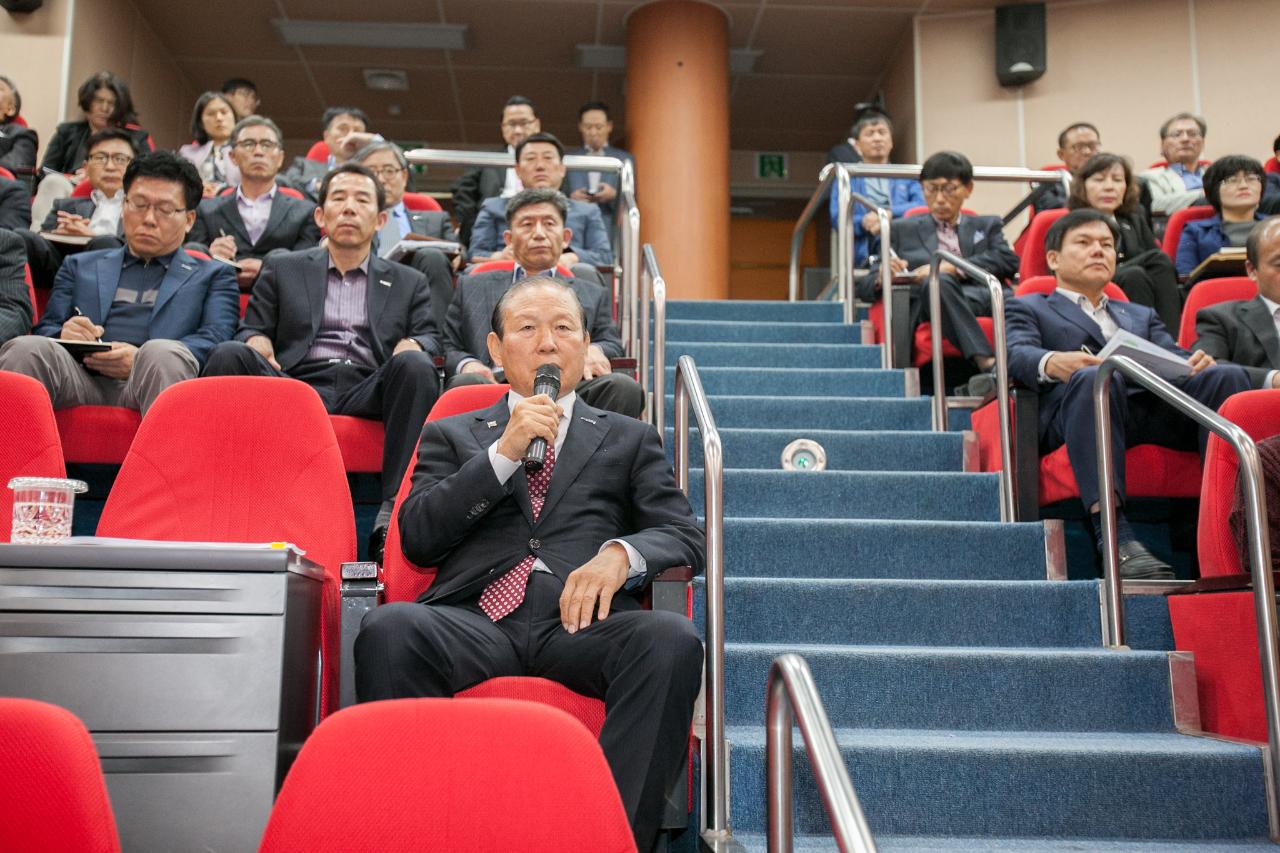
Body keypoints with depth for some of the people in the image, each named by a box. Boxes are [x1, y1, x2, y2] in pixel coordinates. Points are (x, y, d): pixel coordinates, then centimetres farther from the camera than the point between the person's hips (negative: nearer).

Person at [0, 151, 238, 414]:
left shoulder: (213, 276, 23)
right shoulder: (79, 266, 31)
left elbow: (215, 340, 6)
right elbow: (46, 329, 22)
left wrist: (143, 361, -13)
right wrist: (63, 336, -5)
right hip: (83, 380, 2)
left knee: (163, 353, -38)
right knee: (26, 348, -31)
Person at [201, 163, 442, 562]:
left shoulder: (408, 283, 25)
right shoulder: (282, 267, 25)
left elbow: (431, 342, 14)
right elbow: (252, 330, 19)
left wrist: (413, 346, -11)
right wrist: (254, 341, -6)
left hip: (366, 393, 0)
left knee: (415, 364, -33)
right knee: (229, 355, -29)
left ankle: (393, 514, -38)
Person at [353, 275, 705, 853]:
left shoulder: (630, 440, 25)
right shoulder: (450, 435, 25)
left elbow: (686, 537, 14)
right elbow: (417, 539, 9)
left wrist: (622, 553, -10)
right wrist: (504, 452, 0)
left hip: (583, 617, 0)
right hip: (474, 617, 0)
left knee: (672, 640, -34)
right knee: (388, 628, -33)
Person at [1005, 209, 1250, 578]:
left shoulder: (1142, 316, 39)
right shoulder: (1028, 308, 26)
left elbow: (1176, 359, 21)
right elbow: (1017, 354, 4)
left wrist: (1200, 361, -5)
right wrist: (1052, 363, -22)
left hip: (1158, 410, 4)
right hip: (1071, 409, -4)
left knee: (1226, 375, -24)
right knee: (1095, 378, -38)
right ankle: (1114, 533, -47)